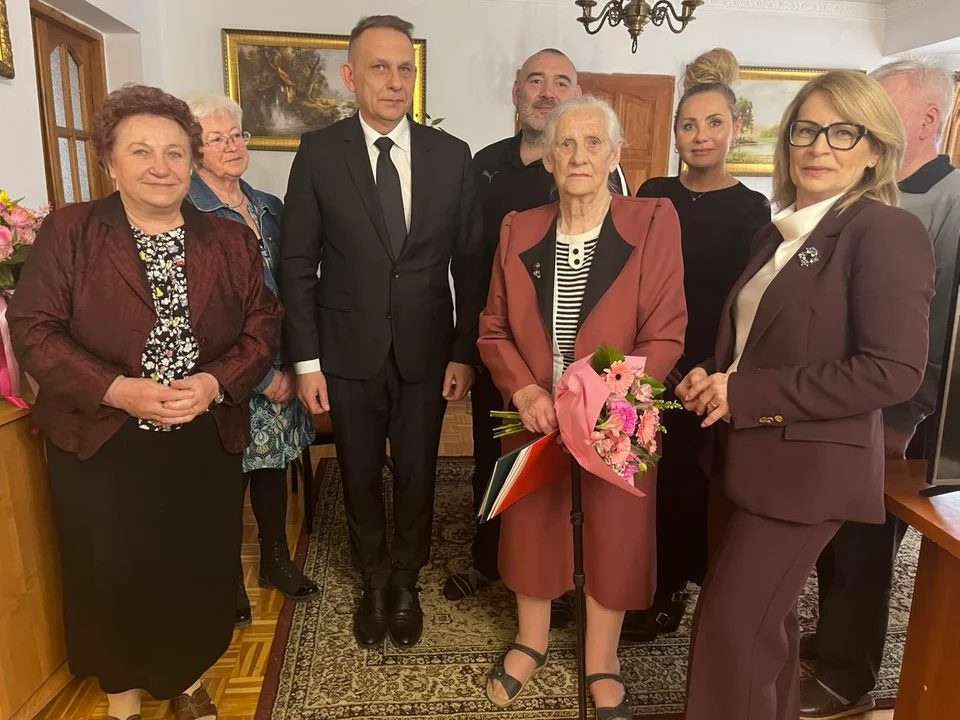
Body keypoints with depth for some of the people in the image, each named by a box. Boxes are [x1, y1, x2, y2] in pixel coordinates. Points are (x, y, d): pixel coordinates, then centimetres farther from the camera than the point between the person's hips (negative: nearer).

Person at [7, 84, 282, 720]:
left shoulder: (232, 241, 4)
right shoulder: (67, 232, -2)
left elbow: (262, 328, 2)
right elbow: (34, 330, -6)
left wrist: (216, 382, -16)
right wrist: (118, 389, -19)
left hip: (208, 446, 2)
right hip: (101, 447, -1)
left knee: (200, 571, 12)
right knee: (115, 577, 11)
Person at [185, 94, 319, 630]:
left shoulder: (269, 207, 9)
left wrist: (291, 364, 3)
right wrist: (265, 374, -13)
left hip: (280, 368, 6)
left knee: (274, 461, 16)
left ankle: (276, 560, 35)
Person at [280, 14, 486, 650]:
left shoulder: (452, 155, -1)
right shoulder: (319, 153, -3)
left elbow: (470, 262, 2)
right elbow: (298, 263, -2)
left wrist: (465, 352, -2)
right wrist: (307, 360, -5)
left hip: (426, 352, 1)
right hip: (348, 353, 0)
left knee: (417, 477, 12)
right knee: (360, 478, 14)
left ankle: (406, 585, 37)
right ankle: (374, 584, 39)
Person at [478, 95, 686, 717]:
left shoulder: (655, 223, -8)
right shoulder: (518, 230, 1)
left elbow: (666, 336, -11)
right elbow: (494, 329, 4)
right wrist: (524, 392, -13)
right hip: (533, 419, 3)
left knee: (614, 537, 12)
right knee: (531, 528, 16)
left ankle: (603, 665, 37)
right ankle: (532, 642, 43)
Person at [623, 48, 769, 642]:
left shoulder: (750, 209, -5)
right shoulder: (654, 195, 4)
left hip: (704, 373, -3)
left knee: (684, 479, 9)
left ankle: (667, 594, 30)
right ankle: (649, 585, 32)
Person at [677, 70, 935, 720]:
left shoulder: (889, 232, -13)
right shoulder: (779, 234, 12)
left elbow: (895, 370, -21)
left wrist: (745, 394, -20)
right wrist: (712, 379, -3)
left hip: (809, 467, -7)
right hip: (756, 457, 8)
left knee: (731, 627, -1)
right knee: (765, 617, 21)